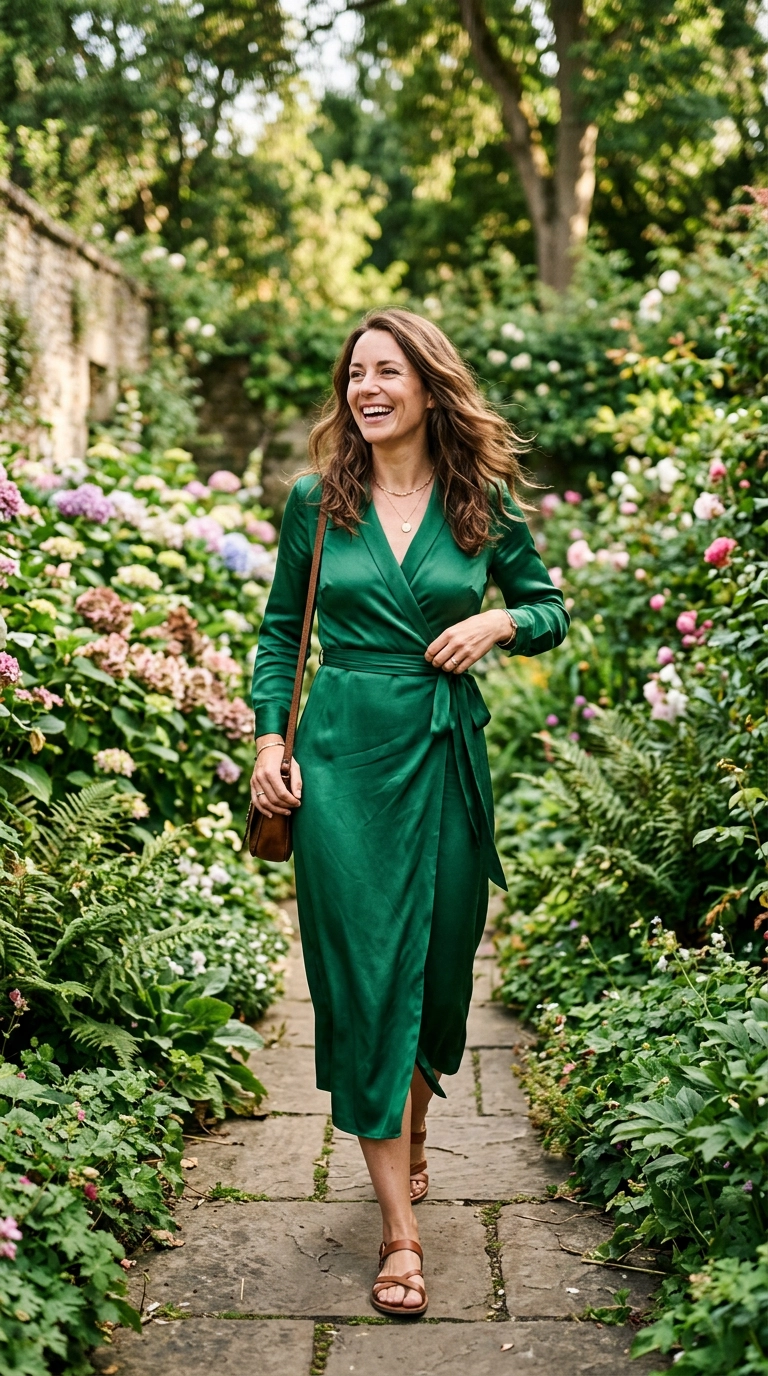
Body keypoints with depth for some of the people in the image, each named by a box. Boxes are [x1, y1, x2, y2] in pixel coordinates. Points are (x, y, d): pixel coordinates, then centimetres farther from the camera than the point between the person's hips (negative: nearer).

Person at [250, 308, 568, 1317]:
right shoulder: (317, 500, 4)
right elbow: (280, 633, 11)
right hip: (342, 755, -1)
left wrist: (498, 622, -8)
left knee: (440, 959, 11)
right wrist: (270, 743, 0)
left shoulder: (484, 502, 3)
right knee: (362, 971, -3)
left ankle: (413, 1130, 42)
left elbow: (549, 609, 14)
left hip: (447, 757, 1)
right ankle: (399, 1232, 3)